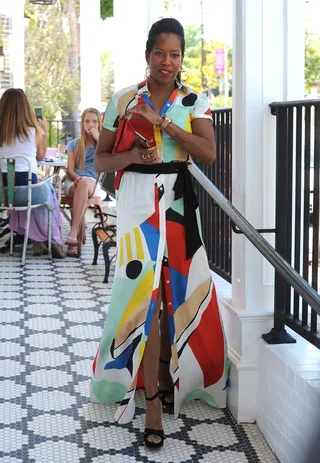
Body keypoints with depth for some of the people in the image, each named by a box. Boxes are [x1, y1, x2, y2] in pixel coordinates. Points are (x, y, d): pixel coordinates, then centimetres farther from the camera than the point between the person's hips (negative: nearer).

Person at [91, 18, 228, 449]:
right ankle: (153, 400, -2)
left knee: (176, 290, 7)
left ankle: (166, 372, 30)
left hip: (178, 200, 2)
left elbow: (208, 152, -11)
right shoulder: (123, 100, 3)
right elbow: (101, 159, 6)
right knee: (145, 291, -8)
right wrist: (129, 156, -15)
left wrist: (161, 121, -17)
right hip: (138, 200, -1)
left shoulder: (194, 102, 4)